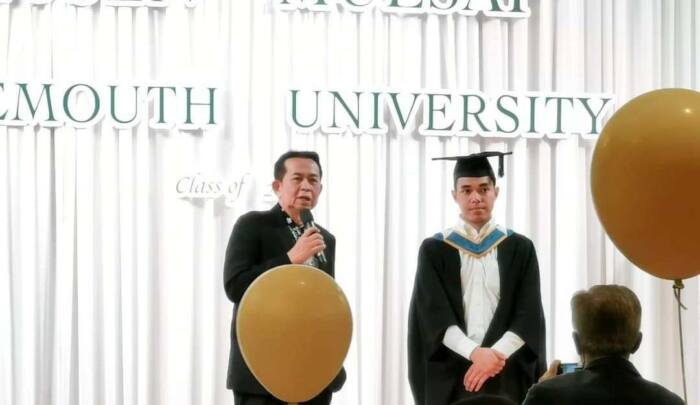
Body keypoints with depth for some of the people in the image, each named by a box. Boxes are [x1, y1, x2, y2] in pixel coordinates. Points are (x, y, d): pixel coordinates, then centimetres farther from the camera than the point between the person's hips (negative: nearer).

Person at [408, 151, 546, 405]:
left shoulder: (520, 249, 9)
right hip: (450, 377, 0)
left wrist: (496, 354, -16)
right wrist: (475, 353, -19)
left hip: (506, 375, 1)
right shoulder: (434, 250, 7)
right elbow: (433, 314, -4)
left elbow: (530, 315, 0)